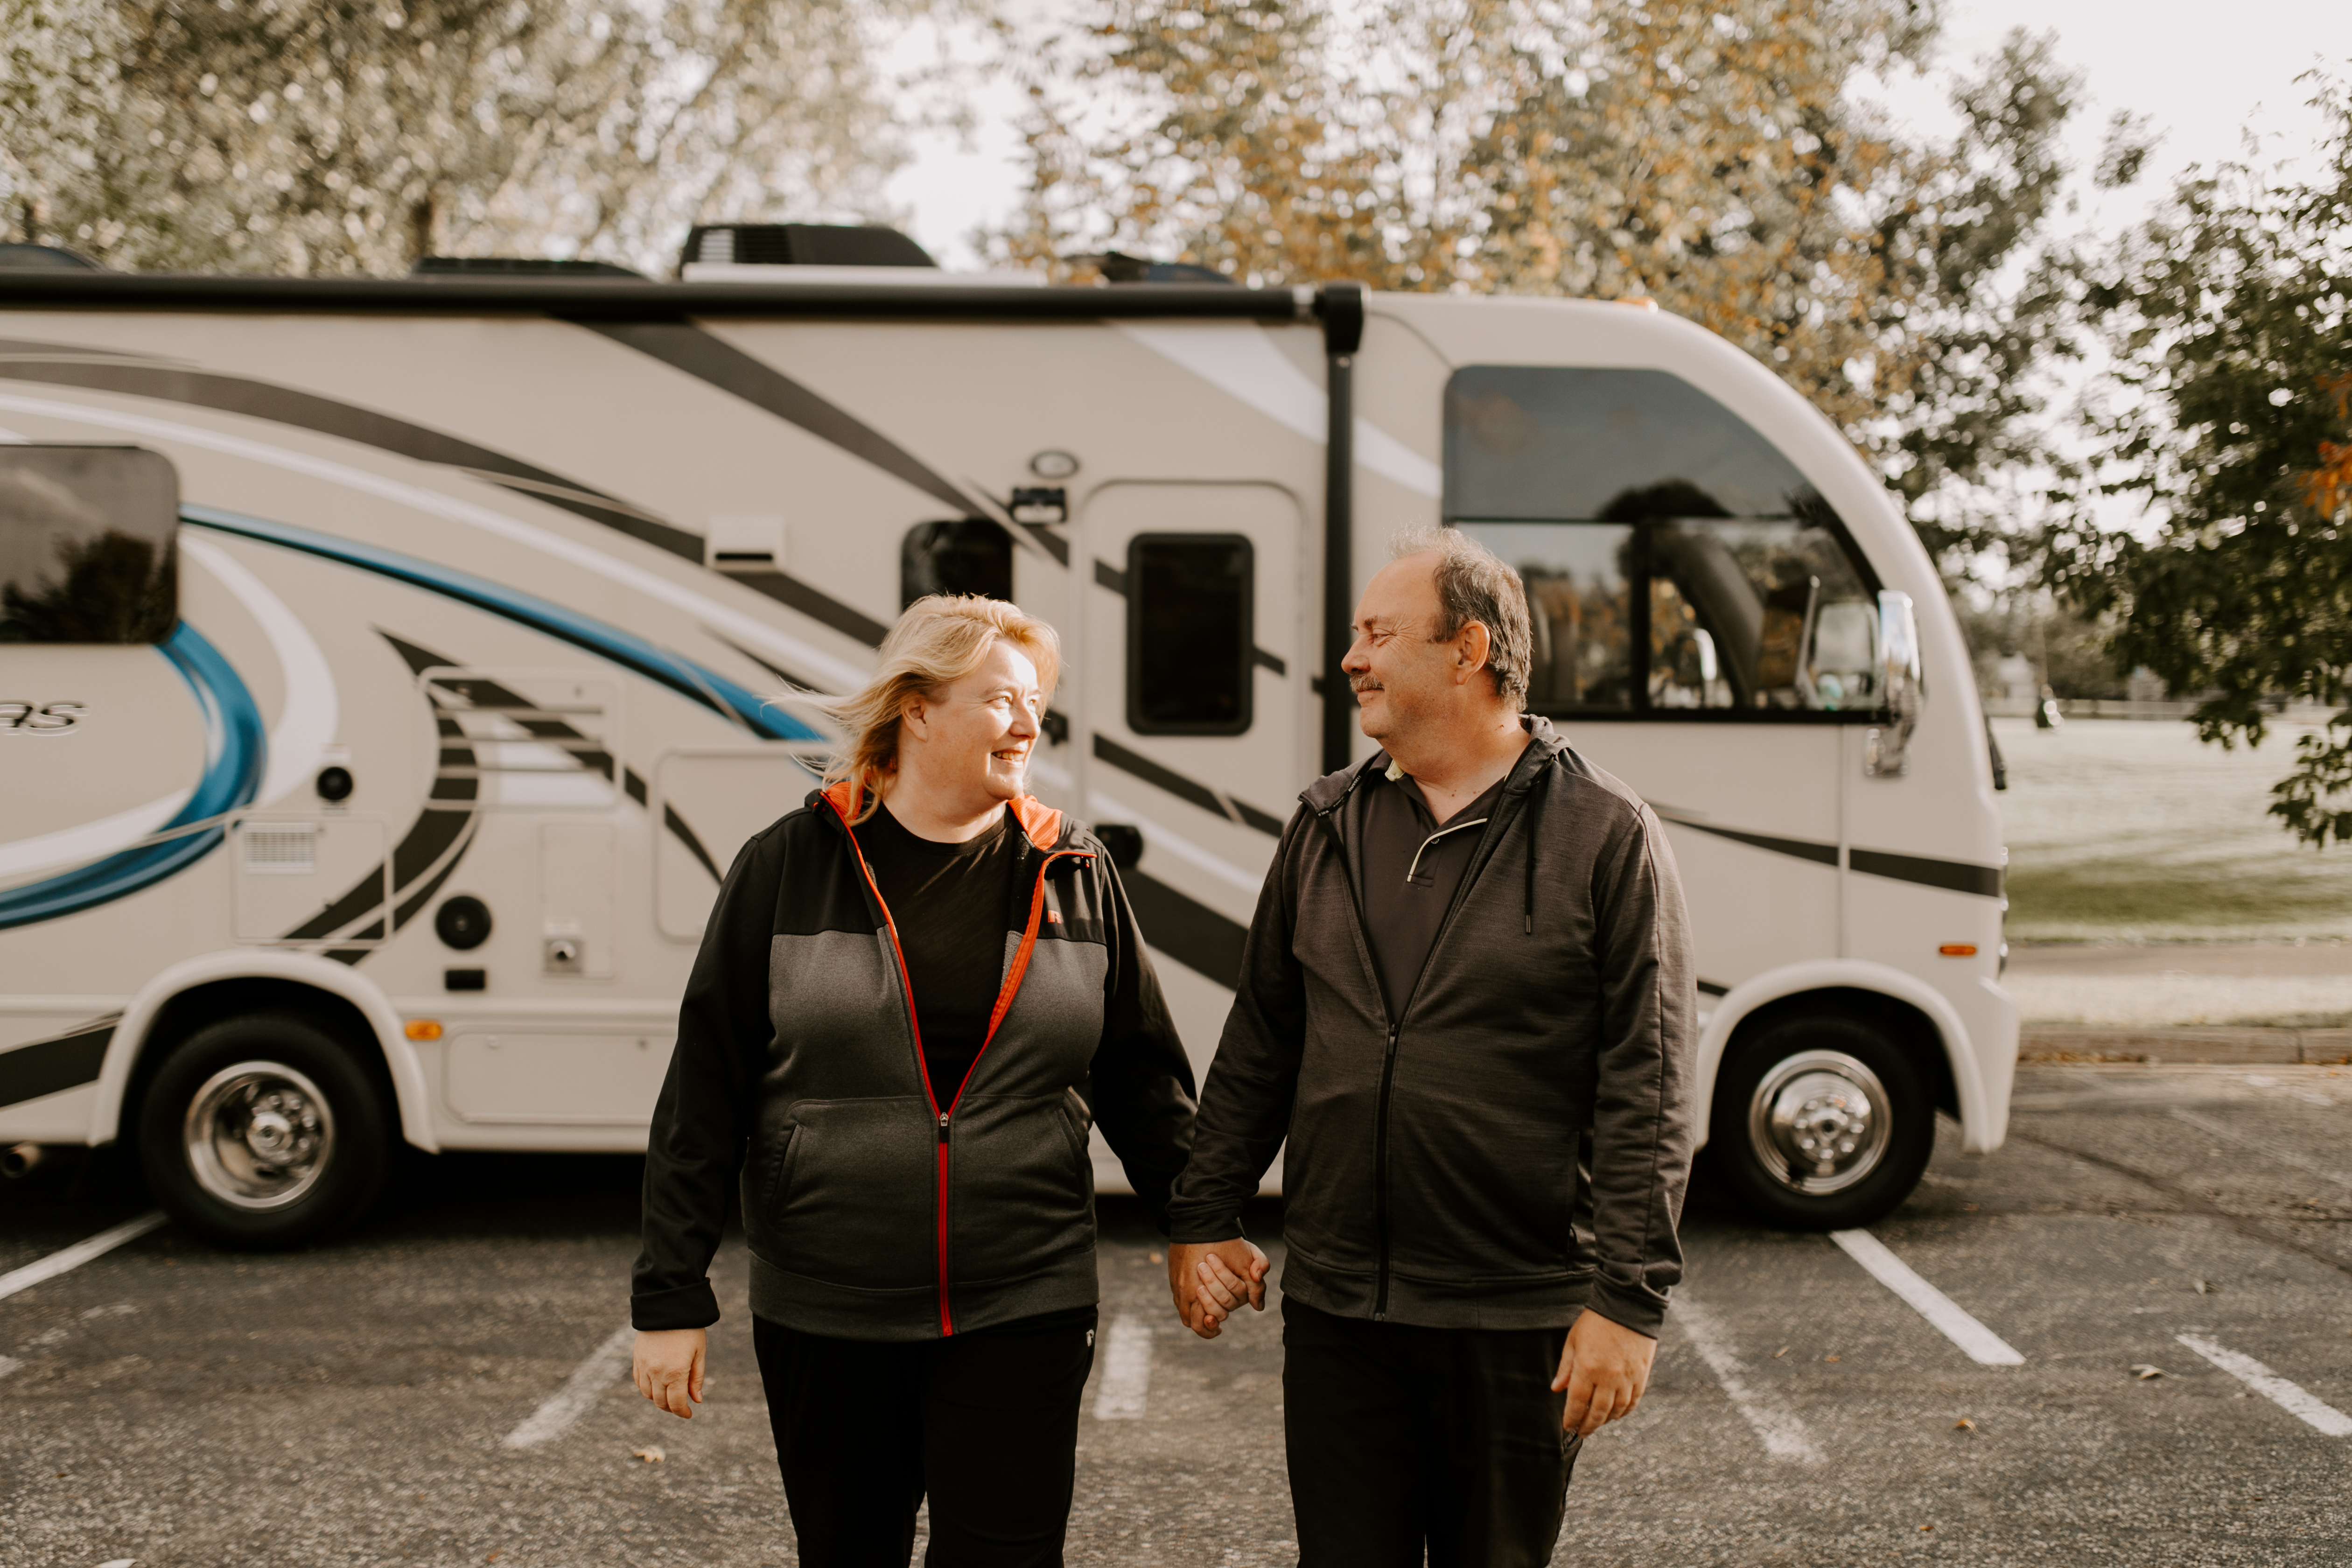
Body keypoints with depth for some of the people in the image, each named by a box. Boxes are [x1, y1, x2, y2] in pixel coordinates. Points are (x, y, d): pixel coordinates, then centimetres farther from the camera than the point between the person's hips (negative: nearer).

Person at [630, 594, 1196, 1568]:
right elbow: (705, 1092, -1)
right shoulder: (789, 868, -2)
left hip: (1021, 1316, 1)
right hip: (823, 1319, 0)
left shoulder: (1075, 877, 4)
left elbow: (1142, 1078, 12)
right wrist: (671, 1298, -3)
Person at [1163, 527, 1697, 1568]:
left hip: (1519, 1320, -4)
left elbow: (1646, 1094, -9)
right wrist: (1203, 1219, 12)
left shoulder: (1607, 837, -6)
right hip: (1335, 1307, 4)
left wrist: (1628, 1298, -14)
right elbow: (1259, 1045, 16)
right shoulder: (1327, 829, 9)